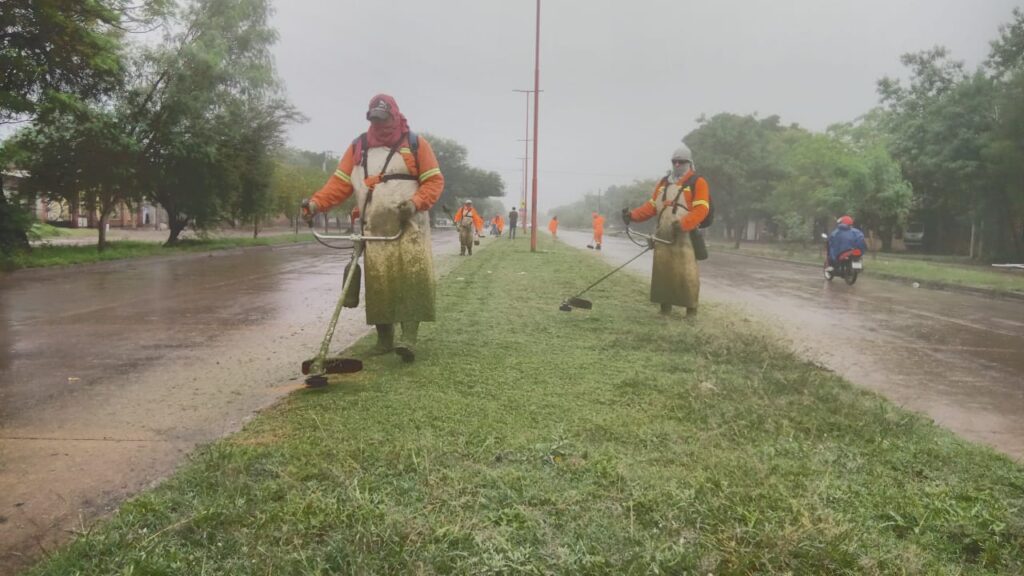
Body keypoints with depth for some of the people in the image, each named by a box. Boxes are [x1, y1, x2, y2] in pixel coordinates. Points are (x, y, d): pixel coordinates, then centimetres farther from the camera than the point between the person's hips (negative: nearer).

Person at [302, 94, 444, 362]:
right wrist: (316, 202, -9)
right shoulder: (358, 146, 14)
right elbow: (340, 182, 7)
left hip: (409, 227, -3)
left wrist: (415, 202, -17)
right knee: (378, 283, 1)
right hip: (374, 229, 3)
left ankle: (408, 338, -14)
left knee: (411, 279, -13)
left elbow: (434, 180, 1)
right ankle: (384, 337, 11)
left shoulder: (415, 143, 5)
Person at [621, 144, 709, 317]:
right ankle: (665, 308, 15)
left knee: (686, 274, -9)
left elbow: (701, 210, -10)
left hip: (685, 236, -6)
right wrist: (633, 215, 0)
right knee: (662, 271, 6)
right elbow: (651, 205, 16)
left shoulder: (697, 182, 0)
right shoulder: (663, 183, 19)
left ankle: (691, 310, 0)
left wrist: (682, 224, -24)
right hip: (663, 236, 6)